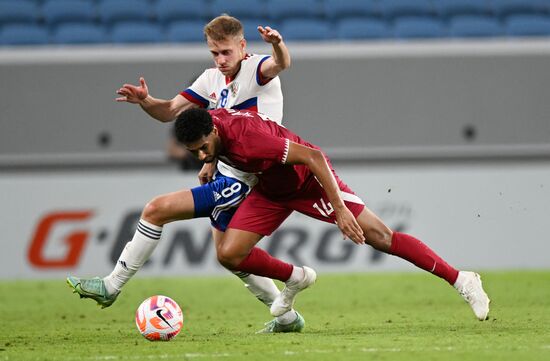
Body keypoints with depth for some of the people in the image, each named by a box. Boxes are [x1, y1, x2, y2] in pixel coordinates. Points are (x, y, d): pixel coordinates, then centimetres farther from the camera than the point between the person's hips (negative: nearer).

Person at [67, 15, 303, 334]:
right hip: (225, 174, 10)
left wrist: (278, 44, -59)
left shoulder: (256, 69, -12)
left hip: (239, 182, -10)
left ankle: (111, 286, -4)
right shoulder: (213, 80, 11)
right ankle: (287, 317, 31)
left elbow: (281, 64, -35)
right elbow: (170, 111, 12)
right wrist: (145, 101, -10)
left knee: (157, 208, -13)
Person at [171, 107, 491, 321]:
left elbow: (312, 156, -37)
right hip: (271, 190, 7)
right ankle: (295, 279, 19)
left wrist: (339, 209, -38)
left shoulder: (245, 139, -38)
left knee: (379, 237, -10)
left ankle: (460, 280, 0)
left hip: (308, 179, -7)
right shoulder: (209, 120, -16)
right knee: (228, 254, -8)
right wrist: (212, 162, 10)